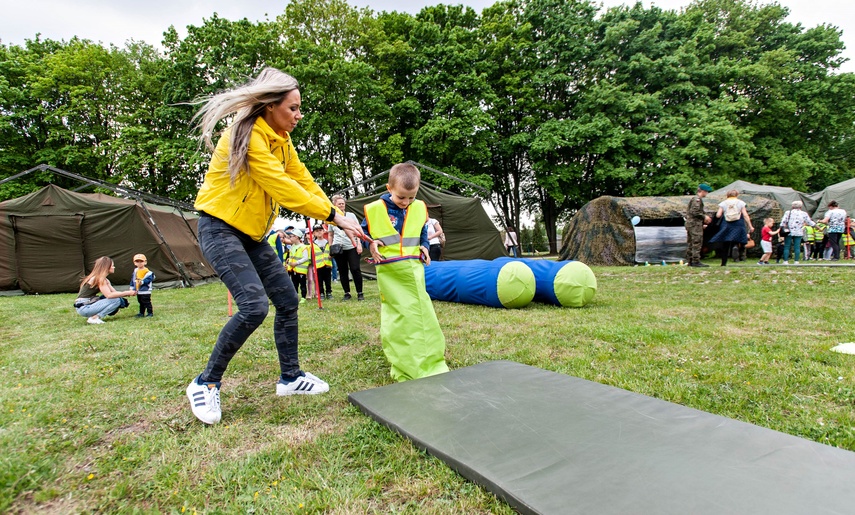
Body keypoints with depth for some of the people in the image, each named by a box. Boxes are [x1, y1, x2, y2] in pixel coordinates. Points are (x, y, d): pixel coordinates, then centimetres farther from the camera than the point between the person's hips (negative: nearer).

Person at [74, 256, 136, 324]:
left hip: (89, 304, 9)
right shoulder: (99, 278, -15)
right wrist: (127, 293, -19)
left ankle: (95, 315, 4)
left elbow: (114, 292, 9)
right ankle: (94, 318, -16)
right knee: (116, 300, -17)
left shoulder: (104, 280, 15)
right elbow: (109, 295, -24)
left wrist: (128, 294, -5)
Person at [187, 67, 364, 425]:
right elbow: (281, 187, -26)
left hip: (252, 234, 9)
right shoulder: (246, 136, -19)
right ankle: (205, 383, -1)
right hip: (220, 228, -9)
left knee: (287, 301, 5)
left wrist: (339, 220, -9)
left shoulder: (281, 141, 8)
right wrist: (332, 215, -24)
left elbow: (304, 182, 3)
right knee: (254, 306, -21)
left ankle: (290, 377, 19)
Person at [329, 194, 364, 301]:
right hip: (338, 249, 2)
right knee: (342, 271, 5)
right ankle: (347, 293, 14)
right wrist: (330, 248, 9)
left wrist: (359, 244, -5)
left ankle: (360, 293, 3)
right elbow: (331, 235, 15)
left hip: (352, 247, -2)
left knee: (355, 269, -7)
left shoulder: (351, 215, 5)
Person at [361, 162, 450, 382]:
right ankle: (403, 367, 13)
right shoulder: (375, 209, -8)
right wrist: (371, 244, -11)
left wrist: (424, 247, 3)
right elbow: (363, 231, 7)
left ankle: (430, 361, 20)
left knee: (421, 313, 7)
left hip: (414, 268, 3)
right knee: (396, 316, 1)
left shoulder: (419, 208, 4)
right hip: (389, 271, -3)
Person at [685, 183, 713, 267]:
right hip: (695, 224, -10)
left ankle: (690, 261, 13)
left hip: (689, 223, 10)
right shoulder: (697, 199, -10)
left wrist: (702, 223, 22)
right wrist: (704, 217, -10)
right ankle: (696, 261, -11)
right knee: (697, 242, -10)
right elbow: (694, 212, -21)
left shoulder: (694, 198, 21)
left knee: (690, 243, 10)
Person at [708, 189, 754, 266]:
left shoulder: (723, 203, 6)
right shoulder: (740, 203, 5)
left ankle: (724, 263, 5)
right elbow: (745, 215, 0)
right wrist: (750, 226, 3)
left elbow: (718, 215, -3)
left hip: (726, 226, 1)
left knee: (725, 245, 6)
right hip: (738, 225, -1)